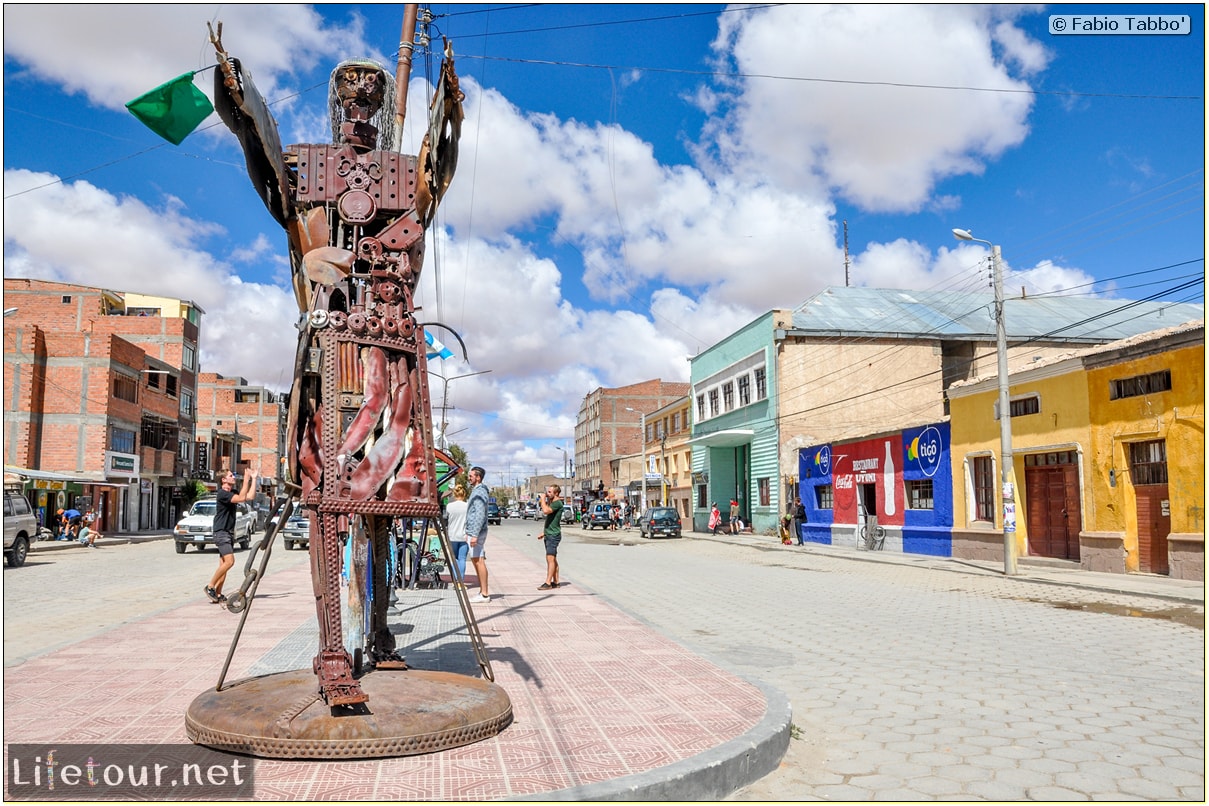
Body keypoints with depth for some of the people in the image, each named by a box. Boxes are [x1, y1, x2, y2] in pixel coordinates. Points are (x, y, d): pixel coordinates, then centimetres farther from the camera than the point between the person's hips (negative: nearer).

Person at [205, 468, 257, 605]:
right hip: (221, 532, -9)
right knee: (229, 561, -18)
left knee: (224, 563, 6)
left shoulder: (233, 493, 14)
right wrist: (246, 480, -23)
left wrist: (253, 479, 5)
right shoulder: (222, 493, -13)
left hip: (229, 532, 9)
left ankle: (218, 594, 8)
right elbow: (241, 498, -25)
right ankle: (210, 587, -7)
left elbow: (250, 496, 5)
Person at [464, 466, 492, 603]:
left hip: (477, 532, -10)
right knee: (475, 560, 13)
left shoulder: (479, 493, -15)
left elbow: (480, 515, -22)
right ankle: (482, 591, 19)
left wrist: (475, 535, -25)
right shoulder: (475, 491, 17)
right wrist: (469, 532, 23)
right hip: (472, 531, 10)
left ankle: (485, 594, -7)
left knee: (479, 561, -9)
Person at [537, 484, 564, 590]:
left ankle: (548, 583, -13)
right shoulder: (551, 503, 18)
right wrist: (544, 533, 21)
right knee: (552, 559, 11)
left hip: (554, 535, -10)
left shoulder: (558, 503, -13)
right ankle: (555, 582, 15)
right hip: (549, 535, 10)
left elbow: (546, 510, -29)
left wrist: (543, 499, -14)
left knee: (550, 558, -11)